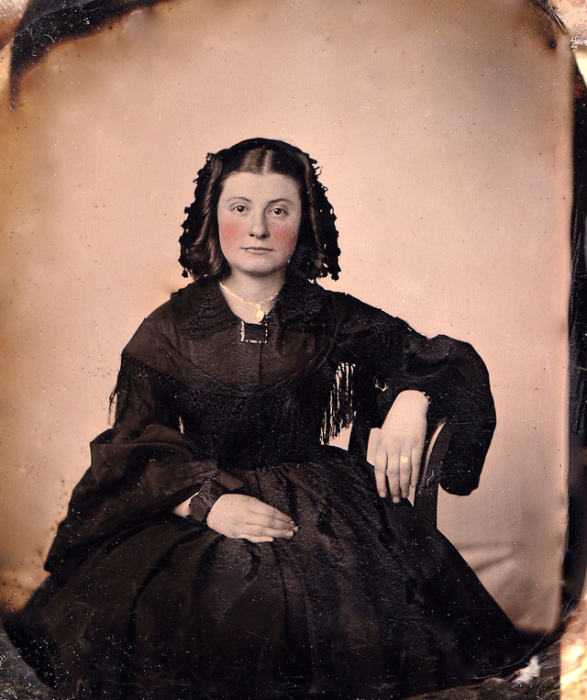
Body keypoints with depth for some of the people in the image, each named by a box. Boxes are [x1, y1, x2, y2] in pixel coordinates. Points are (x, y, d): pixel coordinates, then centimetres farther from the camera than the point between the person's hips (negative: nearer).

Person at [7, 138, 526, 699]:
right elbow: (136, 445, -1)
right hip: (194, 512, 0)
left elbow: (446, 360, 11)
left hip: (313, 505, 1)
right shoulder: (169, 328, 5)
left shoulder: (332, 319, 6)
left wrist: (412, 401, -12)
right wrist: (207, 503, -18)